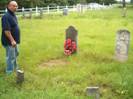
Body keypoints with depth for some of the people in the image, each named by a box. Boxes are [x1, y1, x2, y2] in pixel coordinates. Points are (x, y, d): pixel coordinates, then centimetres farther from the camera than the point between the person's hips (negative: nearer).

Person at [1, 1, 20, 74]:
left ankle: (15, 67, 43)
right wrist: (12, 40, -27)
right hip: (9, 41, -10)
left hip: (14, 40, 10)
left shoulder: (13, 15, 9)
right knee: (11, 57, 1)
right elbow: (6, 30, -27)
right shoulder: (6, 16, -22)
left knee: (15, 53, 25)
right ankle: (10, 72, 14)